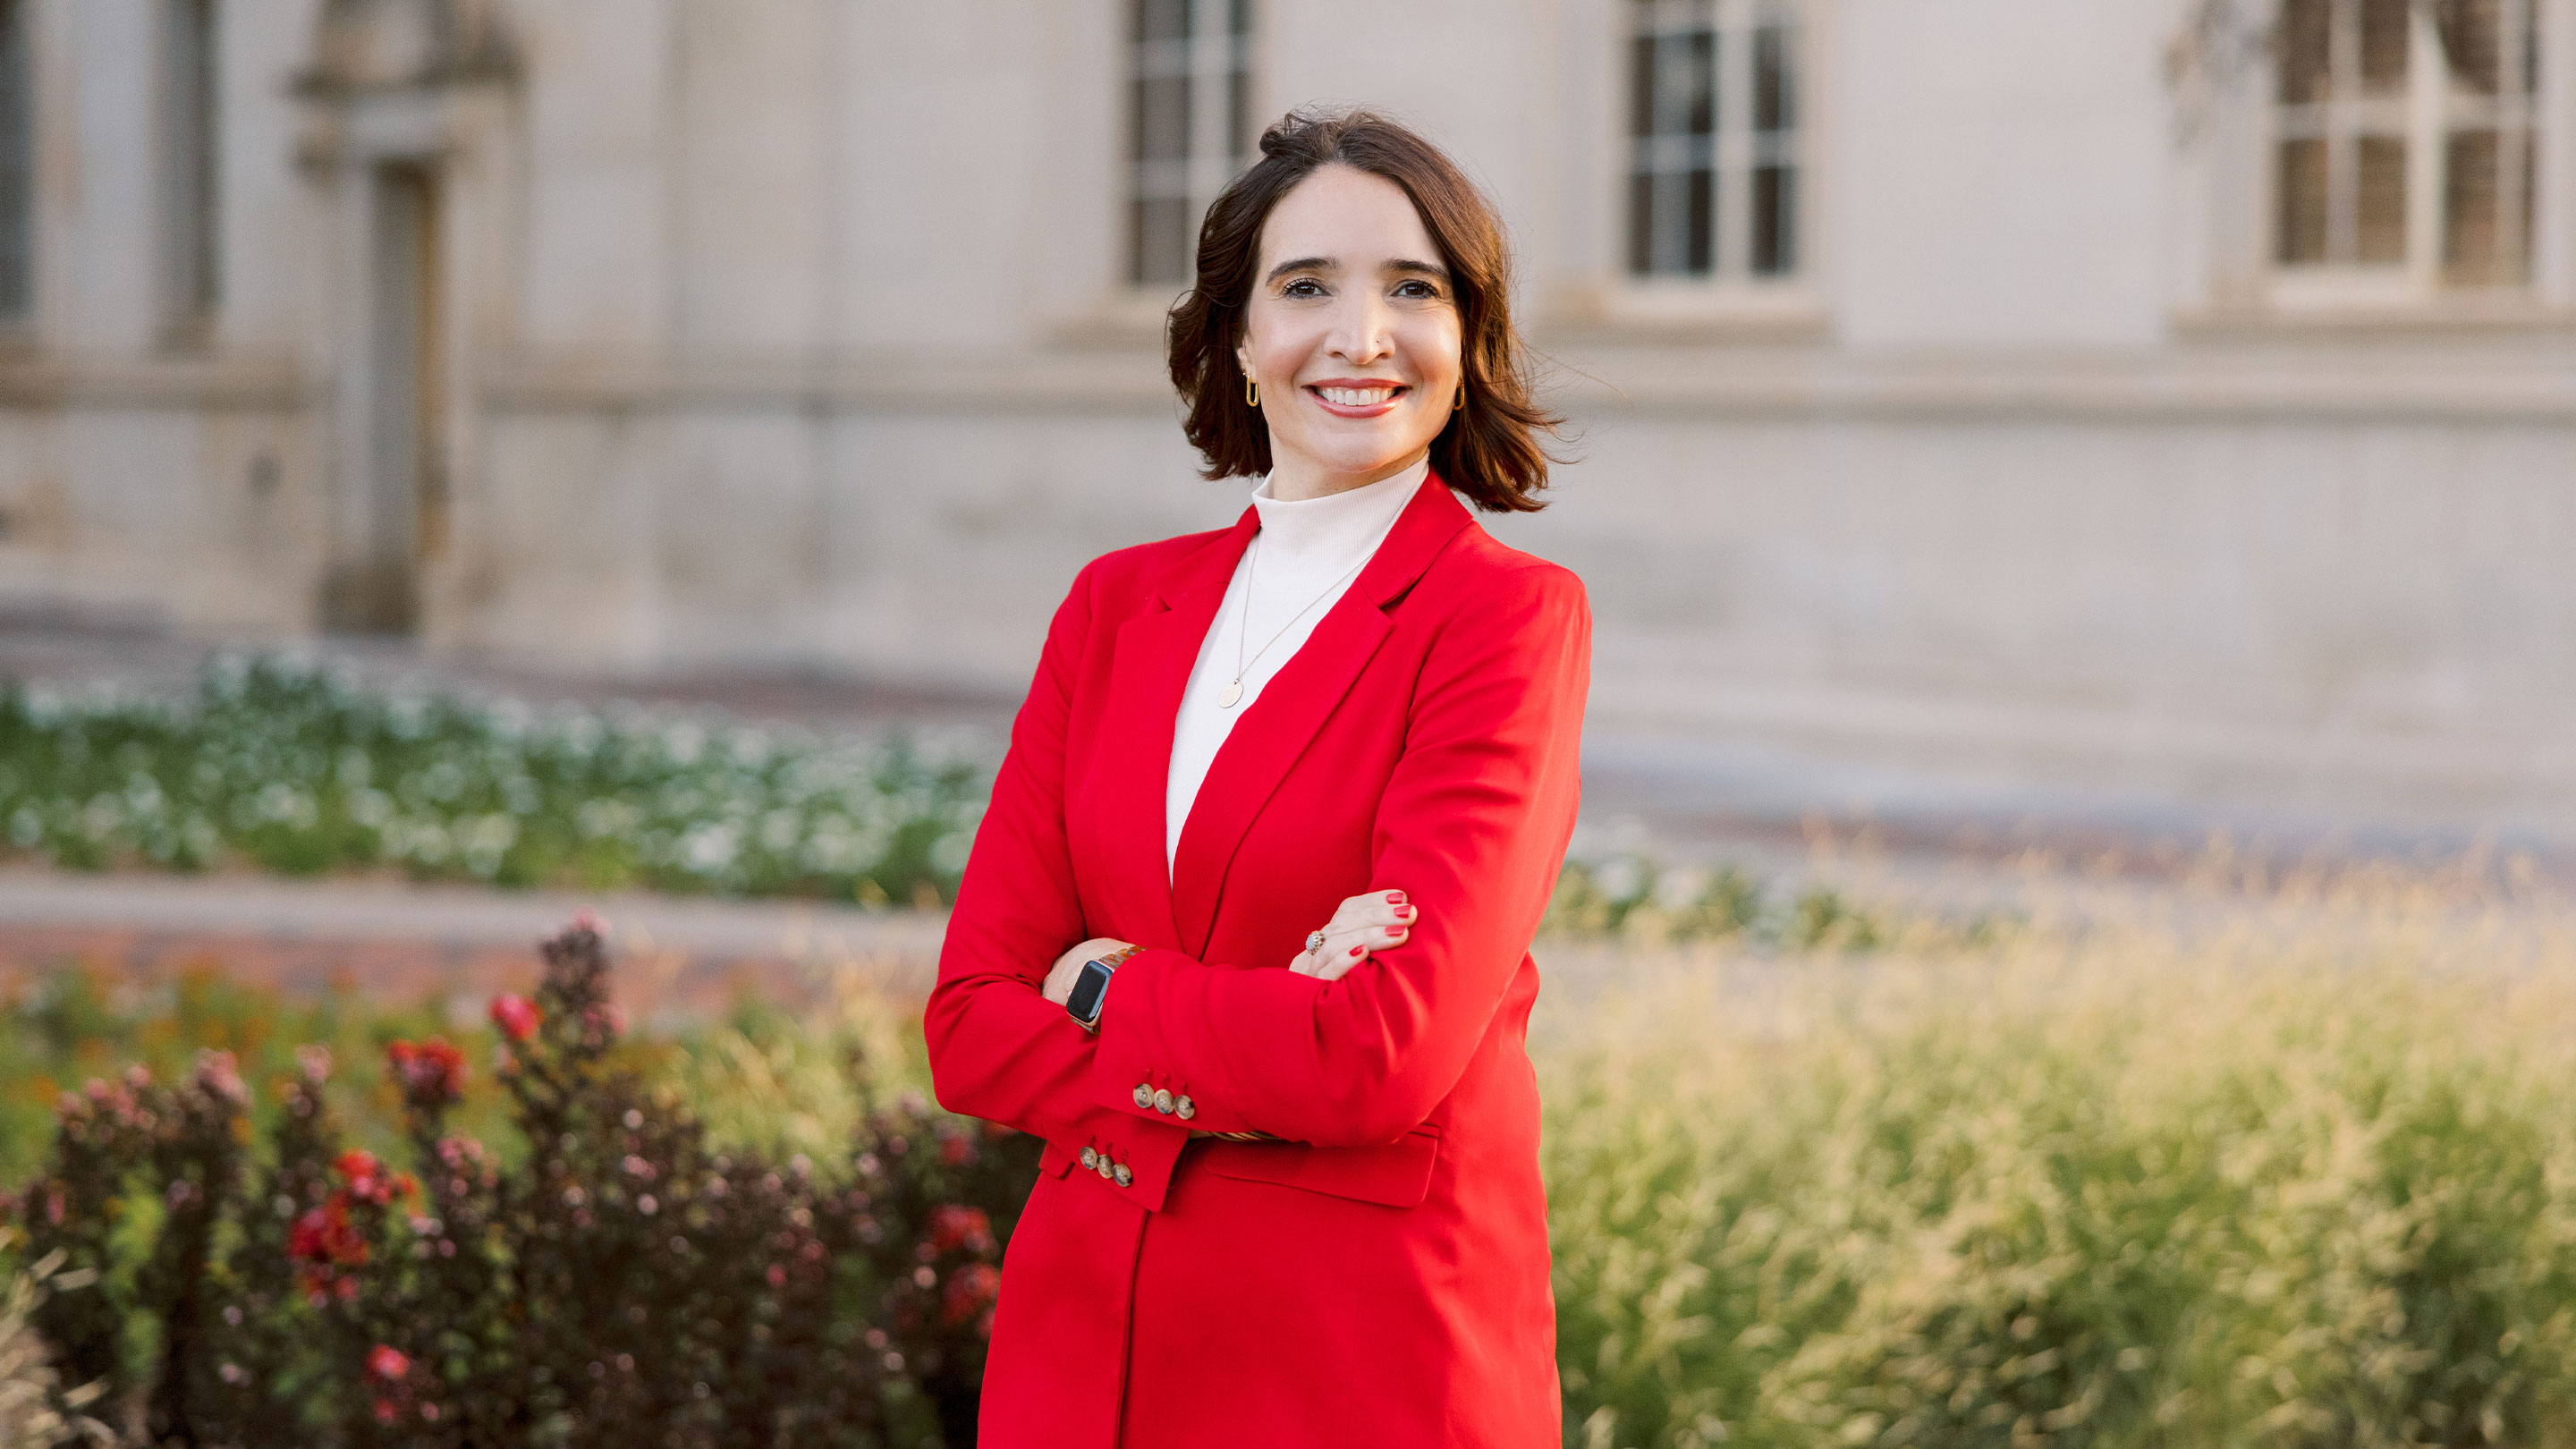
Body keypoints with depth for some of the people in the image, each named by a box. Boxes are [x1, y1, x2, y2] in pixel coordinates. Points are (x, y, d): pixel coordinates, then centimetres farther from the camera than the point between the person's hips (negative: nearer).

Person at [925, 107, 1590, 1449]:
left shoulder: (1510, 617, -8)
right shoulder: (1116, 606, 7)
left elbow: (1390, 1051, -19)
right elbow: (972, 1022, 1)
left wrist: (1112, 987, -5)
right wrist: (1249, 1086, -14)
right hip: (1089, 1338, 4)